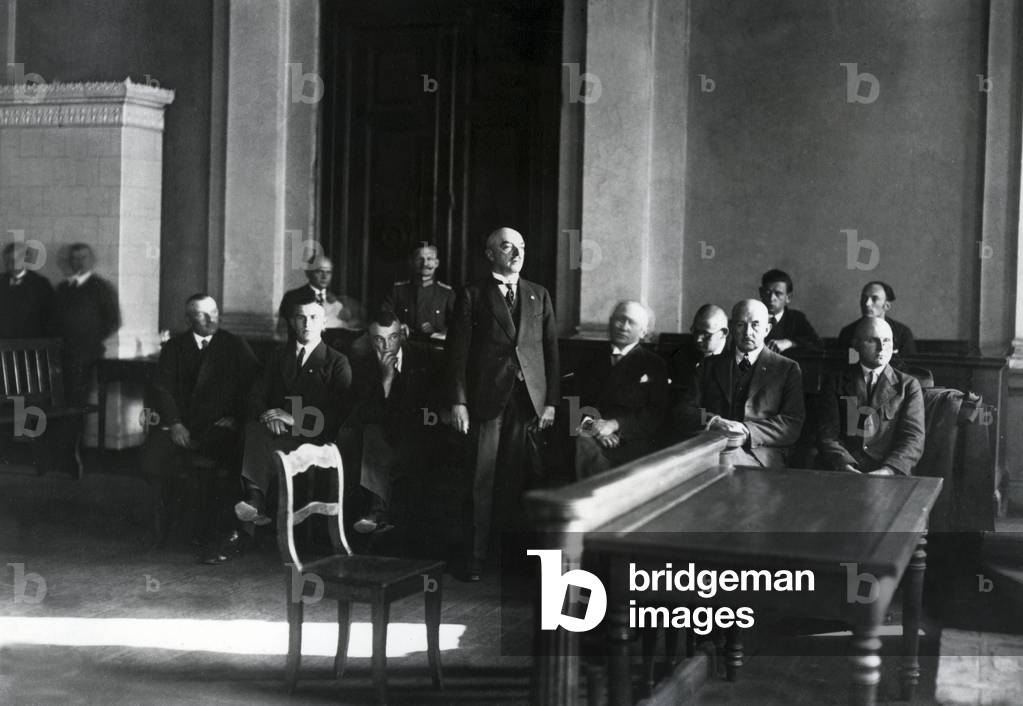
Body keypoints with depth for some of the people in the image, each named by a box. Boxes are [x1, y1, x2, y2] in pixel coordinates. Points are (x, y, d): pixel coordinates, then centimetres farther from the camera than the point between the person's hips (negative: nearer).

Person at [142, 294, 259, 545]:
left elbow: (253, 387, 6)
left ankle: (209, 530, -16)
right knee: (152, 459, -24)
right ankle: (165, 525, -2)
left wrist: (236, 418, -9)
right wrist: (174, 423, -11)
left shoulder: (235, 346, 11)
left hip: (219, 424, -2)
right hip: (180, 422, 2)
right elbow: (162, 388, 5)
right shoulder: (174, 347, 14)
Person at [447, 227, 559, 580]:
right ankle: (476, 556, 6)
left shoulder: (539, 295, 13)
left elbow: (550, 349, 11)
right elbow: (458, 351, -1)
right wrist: (458, 401, -8)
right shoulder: (472, 295, 3)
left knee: (516, 478, 4)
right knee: (482, 480, -1)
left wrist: (551, 401, 4)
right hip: (487, 398, -2)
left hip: (529, 398, 3)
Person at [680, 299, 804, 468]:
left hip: (759, 456, -3)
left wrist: (747, 431, -15)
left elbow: (792, 425, 2)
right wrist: (711, 421, -11)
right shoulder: (711, 364, 22)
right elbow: (686, 409, 13)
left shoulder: (787, 369, 13)